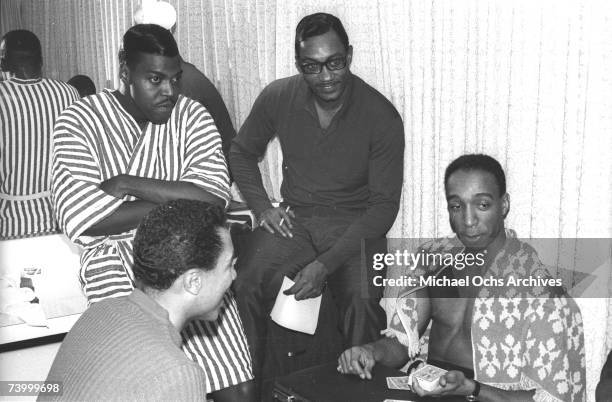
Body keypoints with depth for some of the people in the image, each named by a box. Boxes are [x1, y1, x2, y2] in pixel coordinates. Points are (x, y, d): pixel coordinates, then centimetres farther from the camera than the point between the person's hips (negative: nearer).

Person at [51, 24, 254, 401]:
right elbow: (82, 220, -15)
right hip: (118, 266, -2)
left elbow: (214, 195, -11)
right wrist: (178, 198, -12)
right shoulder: (80, 122, -4)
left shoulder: (192, 115, 3)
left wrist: (128, 184, -15)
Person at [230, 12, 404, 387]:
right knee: (244, 285, -25)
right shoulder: (278, 98, -2)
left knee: (363, 302, -31)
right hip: (293, 217, 3)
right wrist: (262, 206, -2)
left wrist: (325, 264, -21)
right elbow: (242, 152, 16)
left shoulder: (382, 116, -11)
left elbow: (384, 205, -11)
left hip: (354, 223, -2)